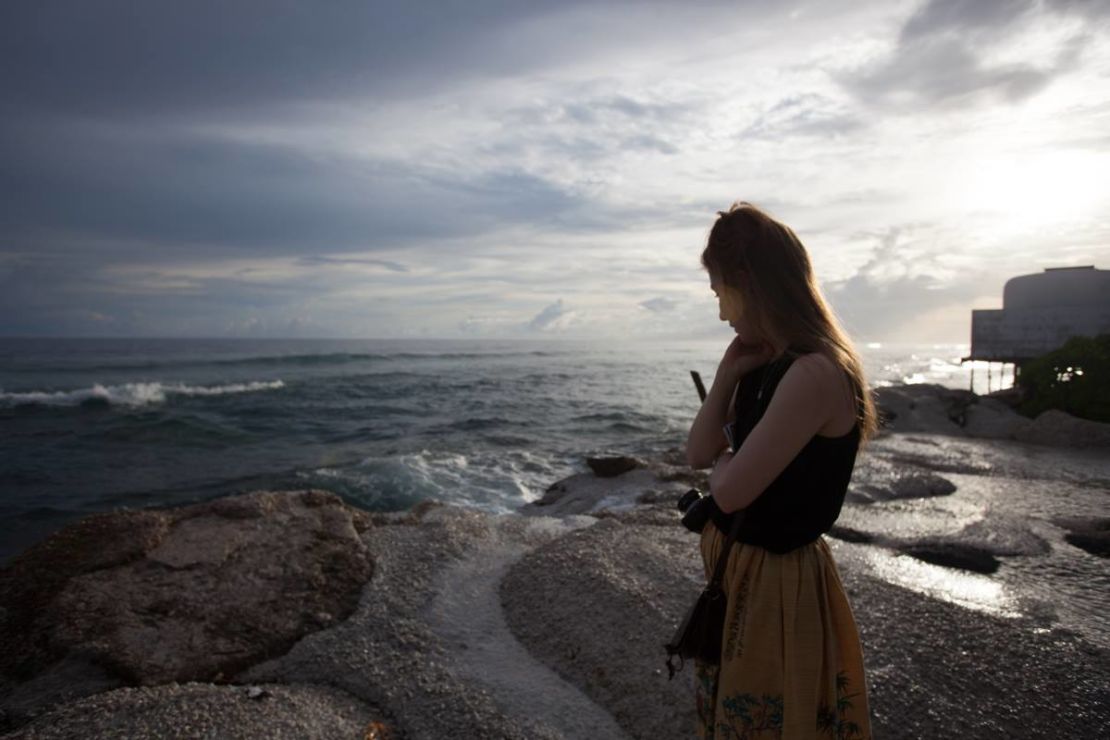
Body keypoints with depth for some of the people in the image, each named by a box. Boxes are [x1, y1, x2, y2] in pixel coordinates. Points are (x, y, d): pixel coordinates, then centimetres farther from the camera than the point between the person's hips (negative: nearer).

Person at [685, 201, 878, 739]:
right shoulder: (765, 364, 3)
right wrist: (729, 372, -6)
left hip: (776, 578, -9)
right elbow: (697, 455, 2)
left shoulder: (816, 374, -26)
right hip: (734, 566, 9)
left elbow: (730, 491, -27)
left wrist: (722, 460, -4)